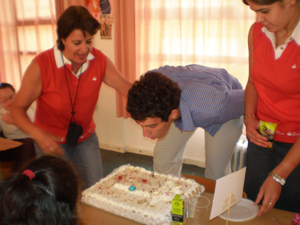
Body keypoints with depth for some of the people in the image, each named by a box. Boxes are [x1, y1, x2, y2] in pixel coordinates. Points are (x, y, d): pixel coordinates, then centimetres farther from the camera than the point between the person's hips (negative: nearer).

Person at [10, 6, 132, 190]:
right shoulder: (41, 66, -23)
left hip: (86, 138, 4)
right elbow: (18, 108, -16)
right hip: (52, 142, -3)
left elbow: (128, 89, -11)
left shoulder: (99, 61, -12)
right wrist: (38, 134, -35)